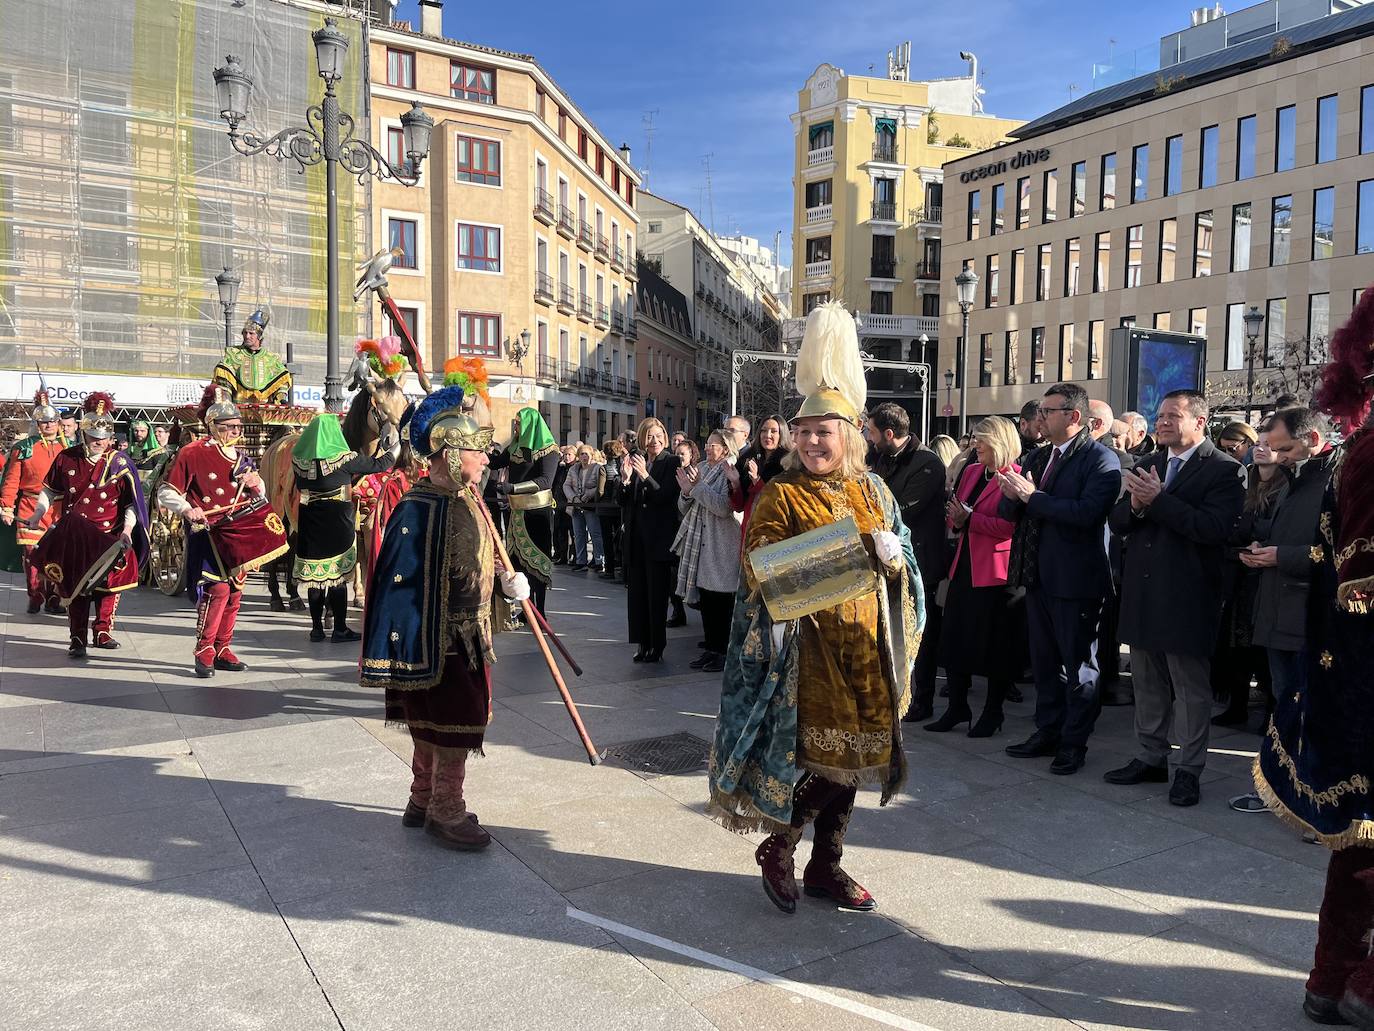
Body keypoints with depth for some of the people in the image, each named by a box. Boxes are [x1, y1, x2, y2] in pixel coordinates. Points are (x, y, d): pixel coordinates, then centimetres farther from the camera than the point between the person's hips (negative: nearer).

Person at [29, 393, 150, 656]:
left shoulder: (120, 464, -3)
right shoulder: (66, 458, 3)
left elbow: (132, 503, -3)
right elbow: (49, 491, 16)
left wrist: (127, 531, -14)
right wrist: (37, 515, 5)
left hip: (109, 539, -1)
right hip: (72, 537, 1)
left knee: (108, 586, 5)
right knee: (74, 587, 3)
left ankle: (102, 631, 22)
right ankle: (78, 639, 11)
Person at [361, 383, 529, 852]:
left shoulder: (468, 500, 7)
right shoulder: (418, 510, -21)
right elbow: (401, 582, -21)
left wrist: (506, 583, 0)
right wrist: (403, 649, -21)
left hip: (470, 637, 9)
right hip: (440, 643, -9)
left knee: (435, 728, 20)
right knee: (453, 730, 2)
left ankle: (424, 800, 36)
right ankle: (446, 812, 20)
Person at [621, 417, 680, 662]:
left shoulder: (672, 462, -5)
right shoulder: (636, 460, 9)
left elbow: (666, 496, -15)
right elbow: (625, 500, 8)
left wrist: (645, 476, -26)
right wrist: (625, 479, -11)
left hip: (659, 536, -5)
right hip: (636, 534, 5)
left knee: (657, 591, 1)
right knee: (637, 590, 7)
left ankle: (657, 645, 9)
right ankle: (642, 643, 14)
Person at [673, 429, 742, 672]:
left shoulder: (730, 471, -8)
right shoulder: (700, 469, 12)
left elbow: (725, 507, -21)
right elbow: (684, 509, 13)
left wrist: (698, 486, -17)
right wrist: (686, 490, -7)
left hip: (721, 546, -7)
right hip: (699, 542, 7)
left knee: (721, 600, -1)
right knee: (704, 598, 11)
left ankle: (723, 652, 7)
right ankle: (710, 648, 21)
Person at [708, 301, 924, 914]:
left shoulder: (873, 491, 10)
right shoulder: (782, 494, -4)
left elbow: (903, 562, 15)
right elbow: (757, 567, -8)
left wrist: (892, 554, -7)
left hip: (865, 642, 5)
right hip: (809, 644, -5)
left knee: (851, 755, 12)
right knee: (823, 755, -6)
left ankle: (825, 866, 28)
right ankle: (776, 849, 19)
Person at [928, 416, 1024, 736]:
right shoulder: (971, 471, 14)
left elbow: (1009, 526, -20)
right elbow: (955, 513, 17)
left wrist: (969, 518, -19)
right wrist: (955, 519, -5)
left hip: (995, 571, -7)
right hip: (964, 567, 8)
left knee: (994, 644, 5)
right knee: (954, 638, 9)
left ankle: (992, 713, 18)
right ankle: (957, 708, 21)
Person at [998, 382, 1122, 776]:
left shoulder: (1100, 460, -11)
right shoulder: (1037, 457, 11)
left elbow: (1088, 512, -26)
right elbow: (1009, 512, 10)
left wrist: (1032, 496, -22)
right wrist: (1012, 495, -13)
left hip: (1076, 578, -7)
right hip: (1039, 576, 8)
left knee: (1077, 663, 6)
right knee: (1043, 660, 17)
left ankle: (1074, 743, 18)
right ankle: (1047, 731, 31)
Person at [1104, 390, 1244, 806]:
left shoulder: (1223, 470, -8)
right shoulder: (1146, 466, 12)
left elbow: (1214, 528, -22)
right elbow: (1117, 522, 7)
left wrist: (1158, 501, -23)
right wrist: (1136, 506, -15)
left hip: (1187, 597, -6)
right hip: (1142, 593, 7)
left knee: (1191, 687, 5)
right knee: (1148, 684, 16)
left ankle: (1188, 770, 16)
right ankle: (1151, 758, 29)